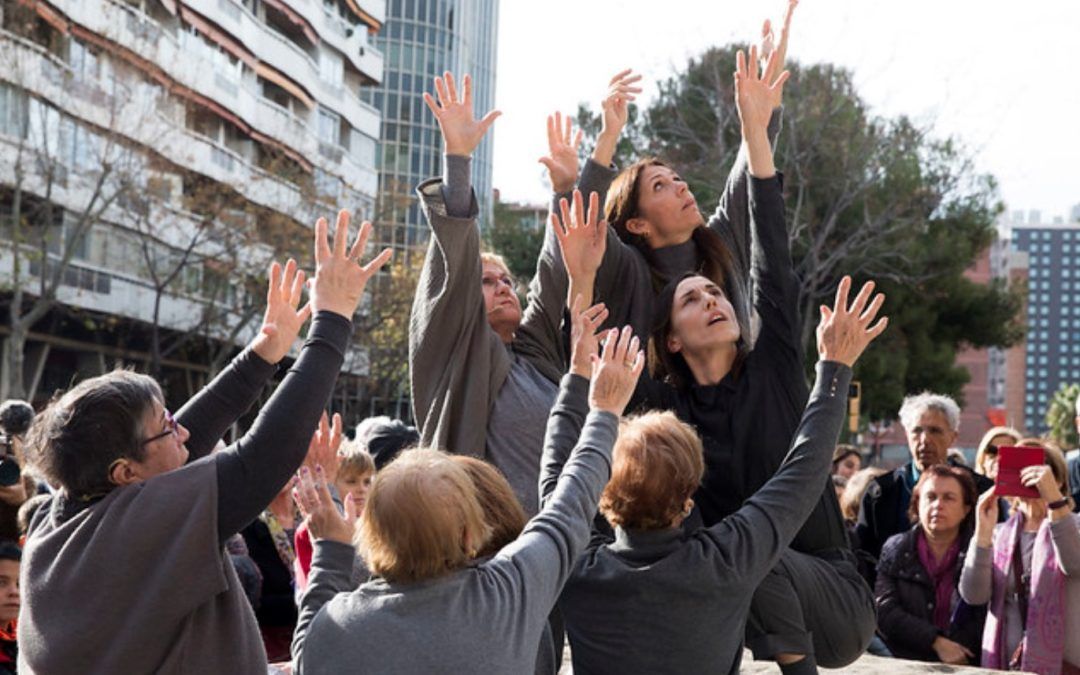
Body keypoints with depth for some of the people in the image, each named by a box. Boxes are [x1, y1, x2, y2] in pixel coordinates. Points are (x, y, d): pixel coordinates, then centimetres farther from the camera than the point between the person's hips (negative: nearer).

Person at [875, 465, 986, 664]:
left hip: (963, 665, -1)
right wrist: (937, 642, -9)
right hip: (904, 665, 1)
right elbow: (884, 613, 0)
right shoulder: (895, 549, 10)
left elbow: (984, 618, -2)